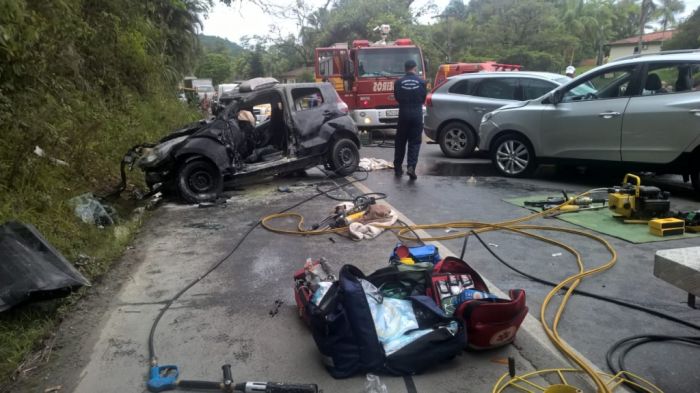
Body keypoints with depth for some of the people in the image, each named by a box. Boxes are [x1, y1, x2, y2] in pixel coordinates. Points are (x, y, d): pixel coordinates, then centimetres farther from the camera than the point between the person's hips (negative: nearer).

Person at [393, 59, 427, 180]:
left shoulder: (398, 82, -4)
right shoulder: (421, 82, -3)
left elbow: (397, 97, 8)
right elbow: (424, 98, 7)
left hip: (403, 113, 1)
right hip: (417, 114, 0)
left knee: (400, 142, 12)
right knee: (415, 142, 4)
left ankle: (398, 168, 17)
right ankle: (411, 166, -11)